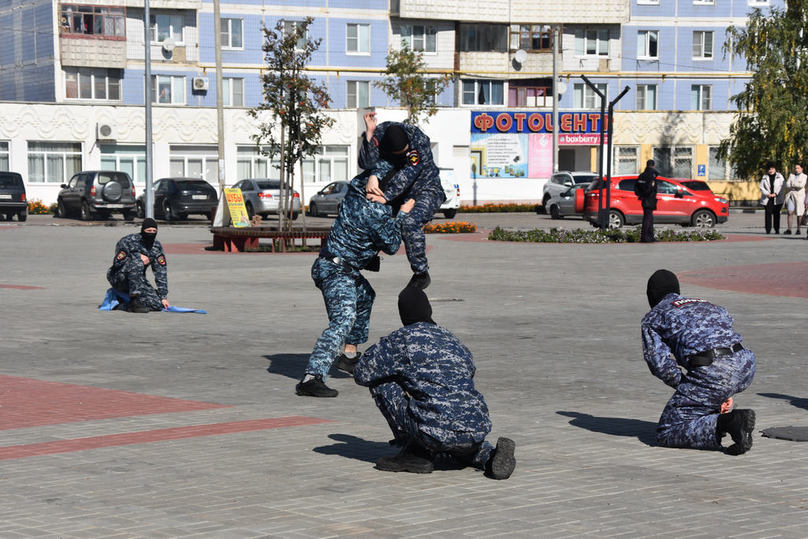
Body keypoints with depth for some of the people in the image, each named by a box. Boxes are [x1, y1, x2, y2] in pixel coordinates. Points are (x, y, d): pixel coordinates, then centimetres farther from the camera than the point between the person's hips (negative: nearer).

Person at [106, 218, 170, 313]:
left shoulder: (156, 246, 0)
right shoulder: (128, 241, -15)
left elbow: (161, 272, -2)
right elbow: (117, 263, -21)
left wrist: (163, 297, -7)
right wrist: (139, 258, -18)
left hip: (138, 279, 5)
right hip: (118, 279, -5)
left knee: (158, 305, -15)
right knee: (137, 262, -35)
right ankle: (135, 301, -32)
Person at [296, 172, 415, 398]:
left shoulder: (355, 188, 0)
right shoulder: (377, 212, -22)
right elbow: (391, 246, -5)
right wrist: (402, 215, 3)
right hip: (336, 271, -10)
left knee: (365, 296, 34)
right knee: (343, 320, -25)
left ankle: (350, 354, 44)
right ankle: (311, 377, -41)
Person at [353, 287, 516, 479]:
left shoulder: (403, 339, 2)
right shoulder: (453, 340, 21)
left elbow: (361, 374, 8)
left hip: (440, 433, -6)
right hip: (478, 432, 7)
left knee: (380, 383, 8)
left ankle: (417, 452, 7)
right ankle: (488, 454, 10)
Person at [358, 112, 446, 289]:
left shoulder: (419, 140, -27)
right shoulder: (379, 133, -16)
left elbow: (408, 174, -31)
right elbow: (366, 163, -27)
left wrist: (386, 196, -36)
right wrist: (369, 135, -39)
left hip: (426, 190, -6)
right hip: (399, 192, 6)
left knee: (410, 223, -31)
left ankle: (421, 273, -21)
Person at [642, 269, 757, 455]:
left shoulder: (652, 318, 16)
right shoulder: (709, 306, 33)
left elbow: (659, 363, 1)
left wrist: (683, 386, 11)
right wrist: (725, 393, 25)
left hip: (713, 375, -7)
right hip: (746, 368, 7)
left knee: (666, 434, 3)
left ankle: (723, 424, -17)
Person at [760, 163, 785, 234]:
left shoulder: (779, 176, 5)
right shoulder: (765, 177, 9)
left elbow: (782, 186, -2)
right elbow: (761, 187, 5)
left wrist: (775, 194, -12)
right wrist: (768, 194, -10)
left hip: (777, 198, -1)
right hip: (767, 199, 1)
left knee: (776, 214, 0)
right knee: (768, 213, -6)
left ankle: (777, 229, 7)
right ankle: (768, 230, -4)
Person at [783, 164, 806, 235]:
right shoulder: (791, 175, 13)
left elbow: (801, 185, -13)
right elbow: (787, 185, 2)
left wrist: (792, 184, -4)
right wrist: (796, 186, -7)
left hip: (799, 196, -2)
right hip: (790, 195, 2)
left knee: (799, 213, 2)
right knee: (790, 212, -10)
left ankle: (798, 229, 14)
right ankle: (789, 229, -13)